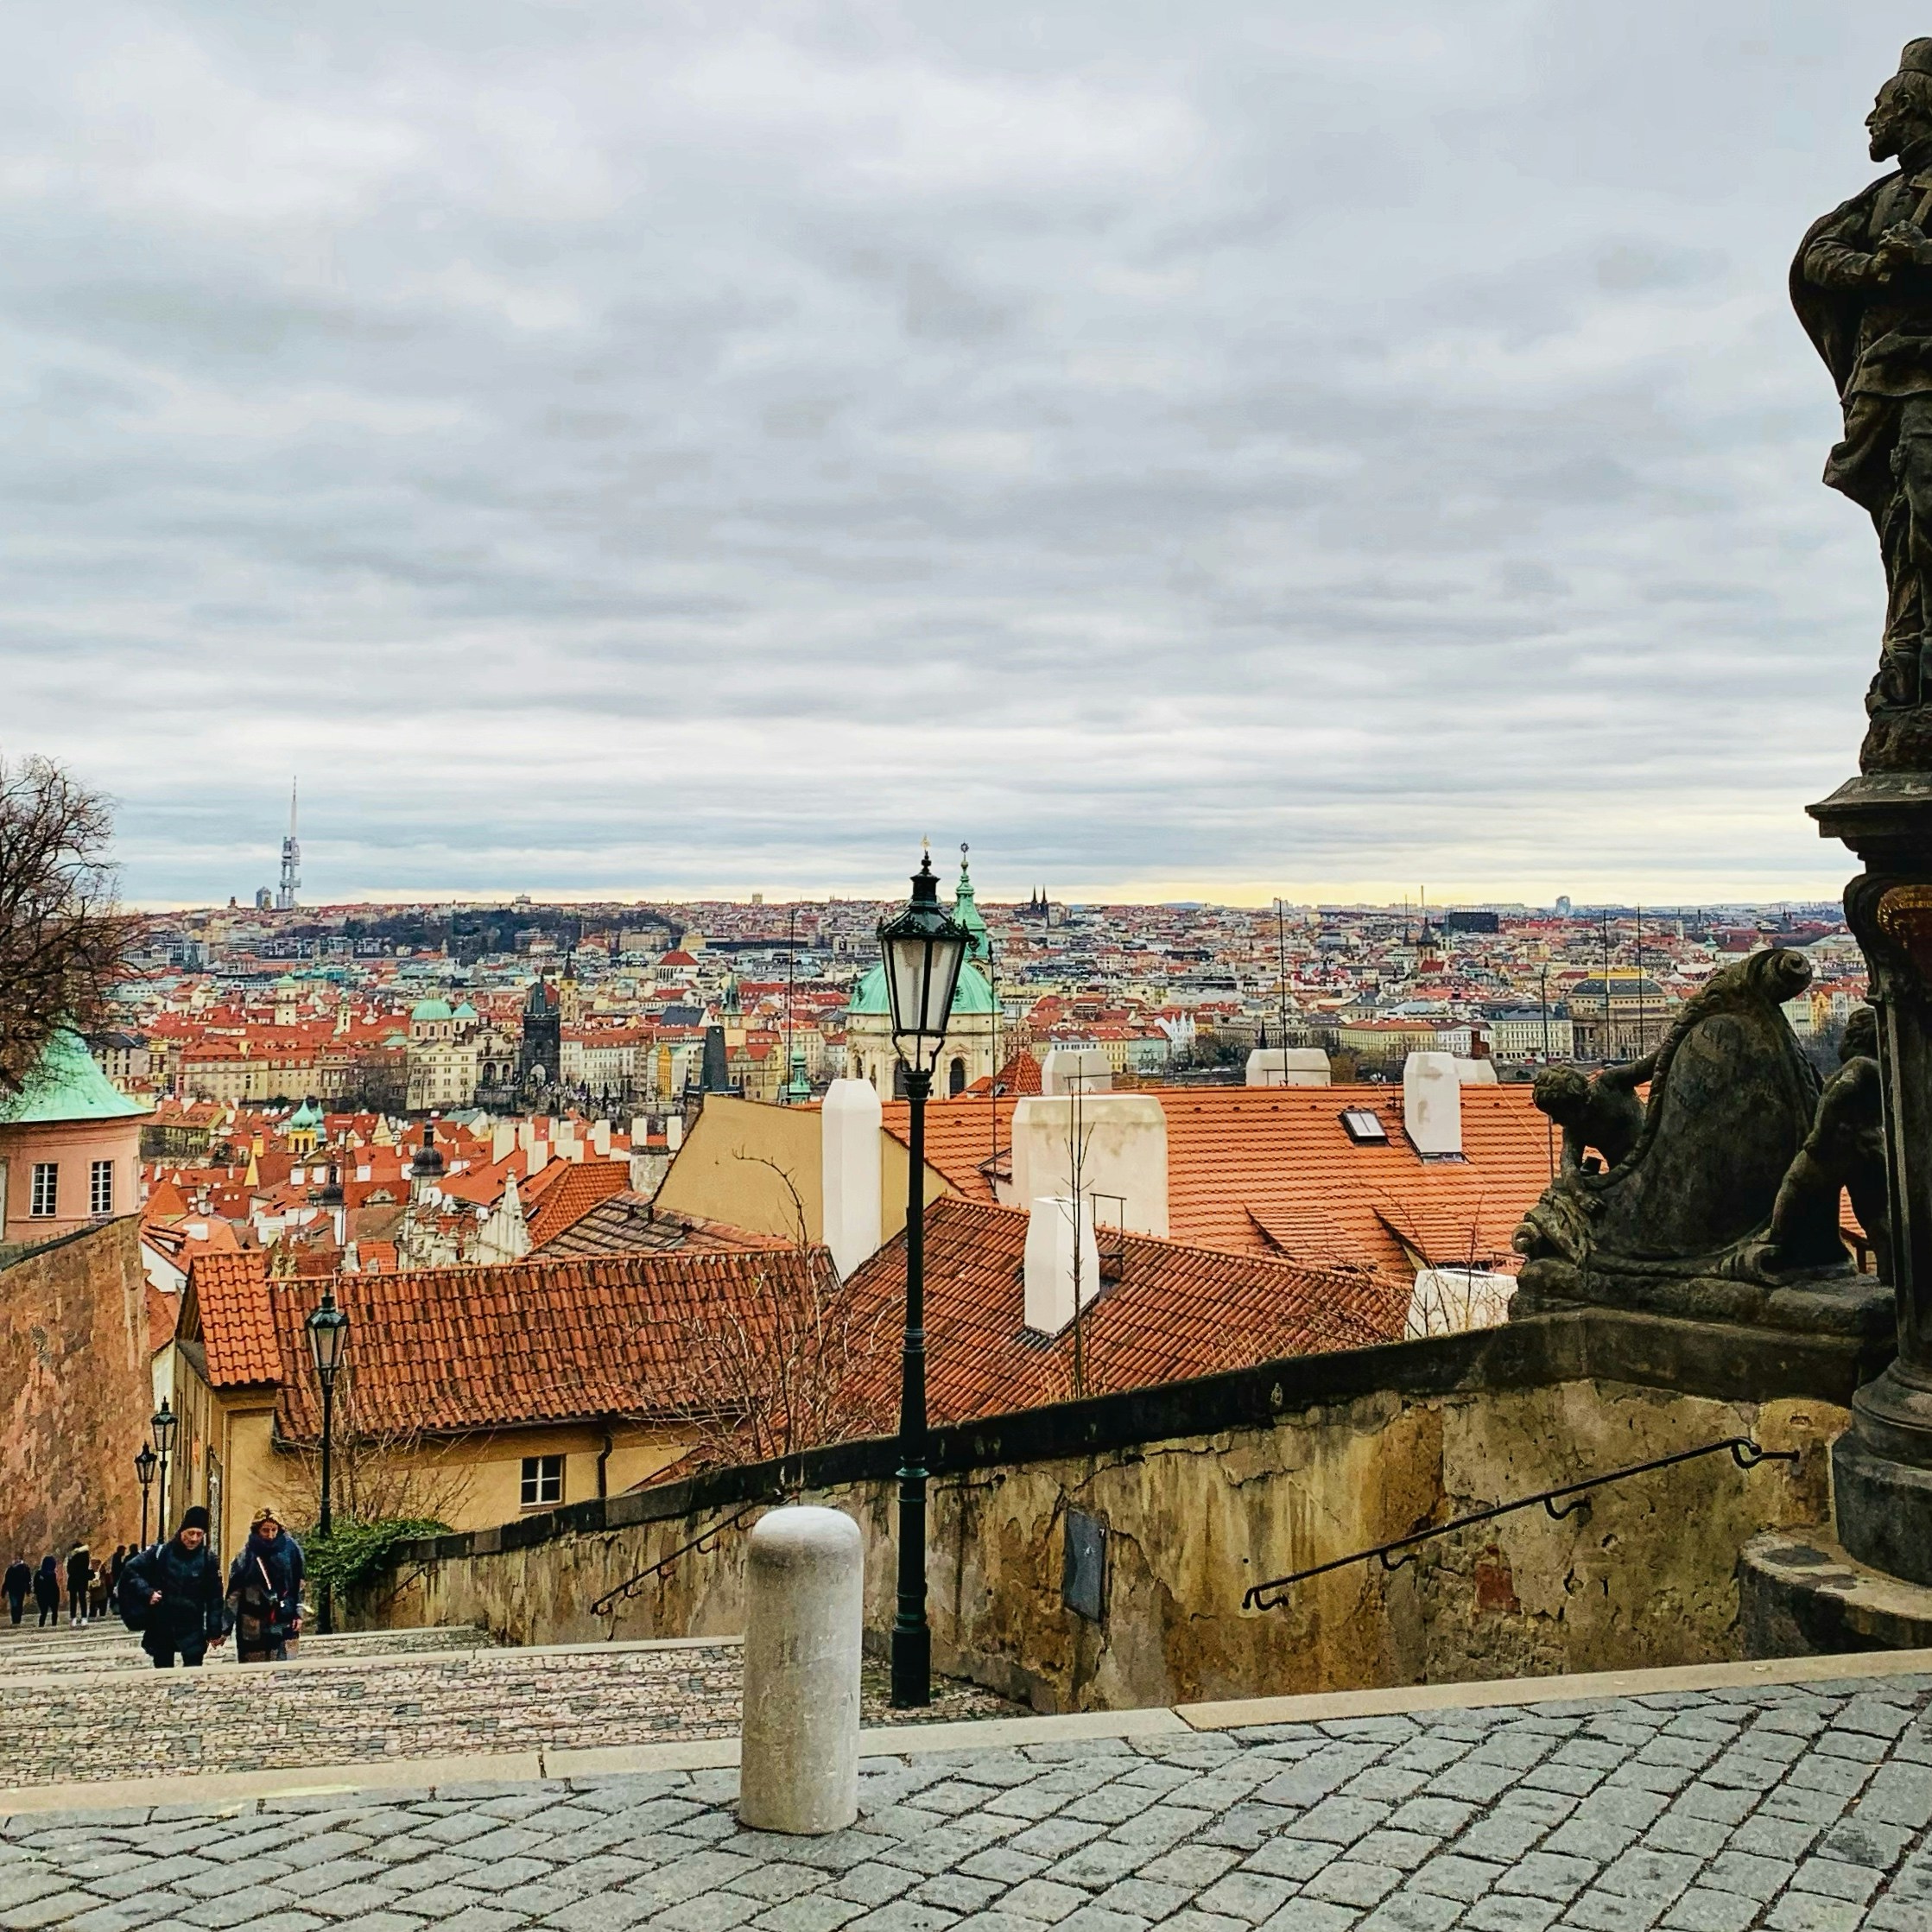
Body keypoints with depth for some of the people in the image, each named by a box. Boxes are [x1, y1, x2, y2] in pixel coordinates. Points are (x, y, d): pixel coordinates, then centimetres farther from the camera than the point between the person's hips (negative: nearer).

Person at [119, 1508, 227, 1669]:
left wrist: (215, 1630, -2)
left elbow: (214, 1597, 0)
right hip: (161, 1627, 1)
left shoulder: (208, 1559, -3)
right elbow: (130, 1571, 1)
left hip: (192, 1629, -1)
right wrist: (147, 1593, -12)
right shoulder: (160, 1552, -6)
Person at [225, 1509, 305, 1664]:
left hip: (284, 1623, 1)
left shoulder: (290, 1550, 2)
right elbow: (234, 1593, -1)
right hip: (253, 1626, -1)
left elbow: (298, 1585, 9)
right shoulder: (247, 1556, -3)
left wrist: (298, 1614, 4)